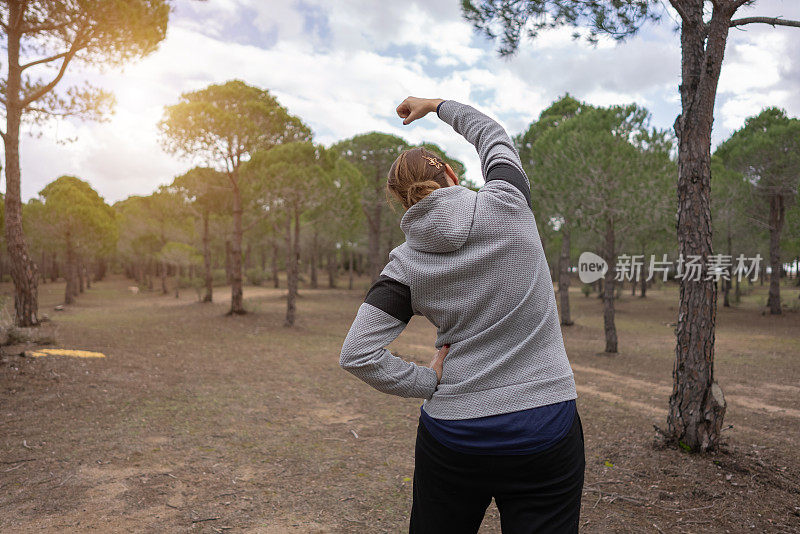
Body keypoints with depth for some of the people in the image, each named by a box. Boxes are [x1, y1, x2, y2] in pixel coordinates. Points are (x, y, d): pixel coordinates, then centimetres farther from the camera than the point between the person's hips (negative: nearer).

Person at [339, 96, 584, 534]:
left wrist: (429, 382, 0)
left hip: (453, 437, 2)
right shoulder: (506, 203, -7)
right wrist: (436, 105, 28)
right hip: (546, 430, -1)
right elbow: (493, 136, 14)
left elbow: (357, 355, -9)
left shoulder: (405, 263, -5)